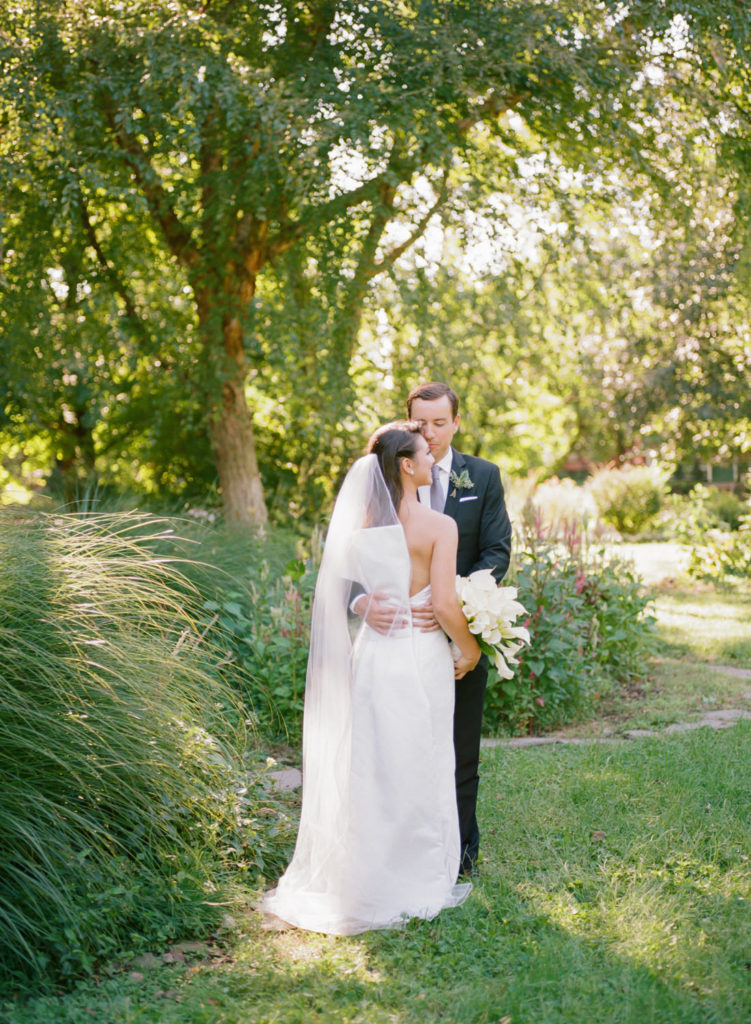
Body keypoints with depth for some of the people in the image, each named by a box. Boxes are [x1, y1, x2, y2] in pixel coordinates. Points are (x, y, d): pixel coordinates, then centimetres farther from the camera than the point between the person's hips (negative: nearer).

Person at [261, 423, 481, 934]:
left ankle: (367, 879, 25)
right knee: (421, 770, 8)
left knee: (370, 767, 14)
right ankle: (420, 882, 19)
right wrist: (470, 648, 0)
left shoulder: (363, 522, 1)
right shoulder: (439, 526, -14)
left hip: (372, 655, 5)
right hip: (421, 658, -5)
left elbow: (343, 591, 7)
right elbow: (445, 606, -16)